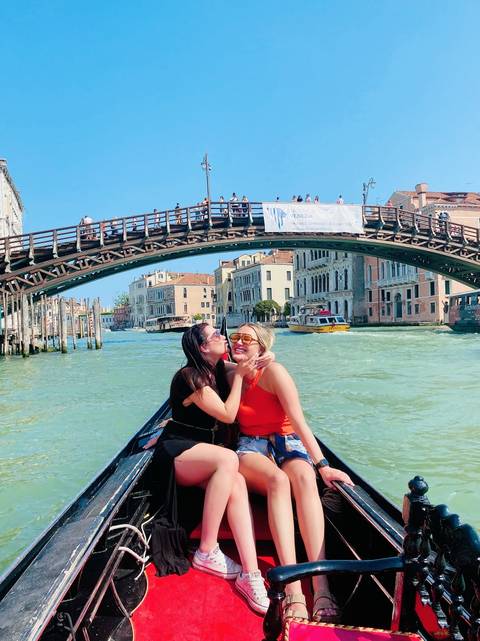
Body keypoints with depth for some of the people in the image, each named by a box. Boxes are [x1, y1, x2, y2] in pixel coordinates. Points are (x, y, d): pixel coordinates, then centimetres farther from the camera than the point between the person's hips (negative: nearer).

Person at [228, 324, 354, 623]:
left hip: (287, 443, -1)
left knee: (305, 478, -37)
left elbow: (299, 422, -19)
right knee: (278, 479, -35)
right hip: (252, 446, 1)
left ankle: (322, 589, -45)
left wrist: (322, 465, -25)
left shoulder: (273, 371, -12)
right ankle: (293, 590, -45)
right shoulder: (231, 374, 4)